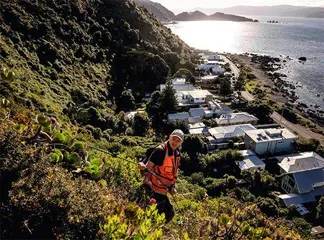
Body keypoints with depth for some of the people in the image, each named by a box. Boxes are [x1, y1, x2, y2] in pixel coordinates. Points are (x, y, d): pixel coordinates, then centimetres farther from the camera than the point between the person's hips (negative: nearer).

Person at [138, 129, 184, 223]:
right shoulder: (160, 150, -19)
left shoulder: (177, 154, 6)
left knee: (169, 214, 18)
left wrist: (172, 187, 12)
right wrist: (143, 167, -43)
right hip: (153, 189, -9)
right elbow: (148, 167, -22)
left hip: (162, 190, 9)